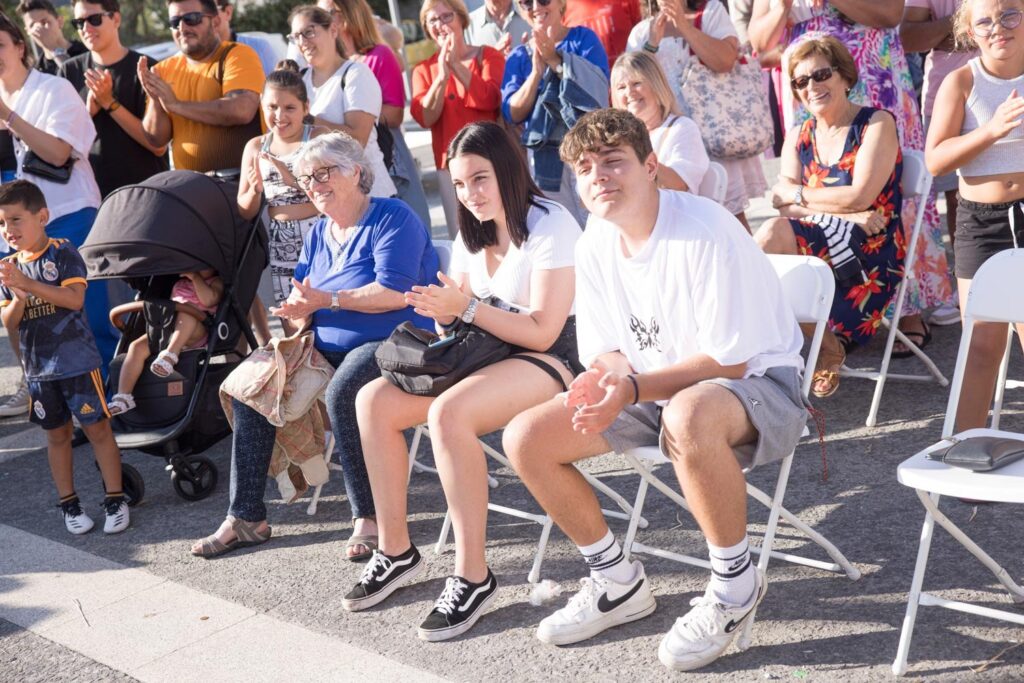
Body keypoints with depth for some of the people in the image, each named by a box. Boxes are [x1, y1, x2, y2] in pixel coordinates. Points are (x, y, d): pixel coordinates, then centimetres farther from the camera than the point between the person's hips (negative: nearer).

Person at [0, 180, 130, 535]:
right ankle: (68, 503, 22)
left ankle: (115, 499, 10)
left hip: (76, 359, -4)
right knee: (56, 434, 12)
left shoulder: (62, 253, -8)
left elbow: (75, 298, -21)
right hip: (37, 367, 5)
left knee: (96, 427, 1)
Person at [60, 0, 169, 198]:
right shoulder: (70, 71, 6)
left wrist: (109, 103, -15)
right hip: (89, 192, 3)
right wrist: (88, 110, -13)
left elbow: (158, 145, -11)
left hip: (144, 189, -3)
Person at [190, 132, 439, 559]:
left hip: (391, 345, -8)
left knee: (341, 392, -37)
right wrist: (299, 313, -10)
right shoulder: (319, 232, 16)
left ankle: (368, 517, -21)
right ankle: (245, 518, -1)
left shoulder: (392, 218, -9)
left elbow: (395, 292, -21)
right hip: (330, 348, 8)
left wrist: (327, 300, -19)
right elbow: (301, 297, 15)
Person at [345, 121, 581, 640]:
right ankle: (396, 551, 1)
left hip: (553, 360, -8)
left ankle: (472, 577, -24)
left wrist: (467, 307, -23)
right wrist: (442, 312, -9)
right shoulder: (473, 233, 13)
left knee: (448, 412, -35)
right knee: (373, 400, -8)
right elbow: (457, 316, 15)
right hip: (482, 354, 9)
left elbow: (542, 332, -19)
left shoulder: (550, 227, -13)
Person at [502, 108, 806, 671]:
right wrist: (607, 376, -18)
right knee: (525, 438, -5)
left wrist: (634, 387, -29)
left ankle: (736, 583, -17)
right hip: (655, 389, 8)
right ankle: (618, 582, 12)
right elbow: (606, 351, 6)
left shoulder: (704, 233, -23)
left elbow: (729, 362, -22)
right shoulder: (594, 244, -1)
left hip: (756, 382, -7)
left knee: (689, 415, -44)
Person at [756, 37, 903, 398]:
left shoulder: (876, 124, 1)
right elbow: (783, 200, -1)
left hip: (869, 255, -5)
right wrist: (843, 213, -15)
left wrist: (798, 195, -4)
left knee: (774, 233, -28)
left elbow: (860, 197, -13)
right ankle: (828, 348, -12)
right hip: (816, 248, 5)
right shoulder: (798, 137, 16)